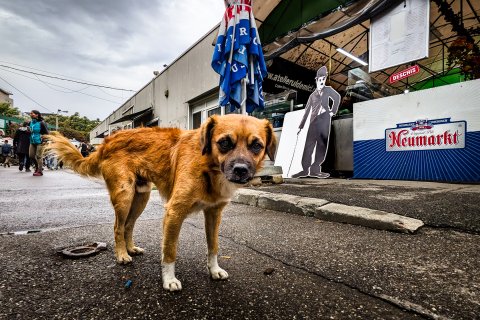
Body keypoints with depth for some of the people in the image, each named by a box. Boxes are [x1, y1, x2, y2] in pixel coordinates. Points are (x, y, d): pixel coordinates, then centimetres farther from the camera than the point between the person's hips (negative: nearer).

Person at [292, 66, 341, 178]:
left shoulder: (328, 90, 15)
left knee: (322, 146, -6)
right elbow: (306, 111, 15)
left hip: (325, 121, -1)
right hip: (314, 122, 1)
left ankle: (315, 169, -4)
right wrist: (300, 126, 12)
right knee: (309, 145, -6)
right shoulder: (312, 95, 17)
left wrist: (333, 111, 4)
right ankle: (305, 169, -6)